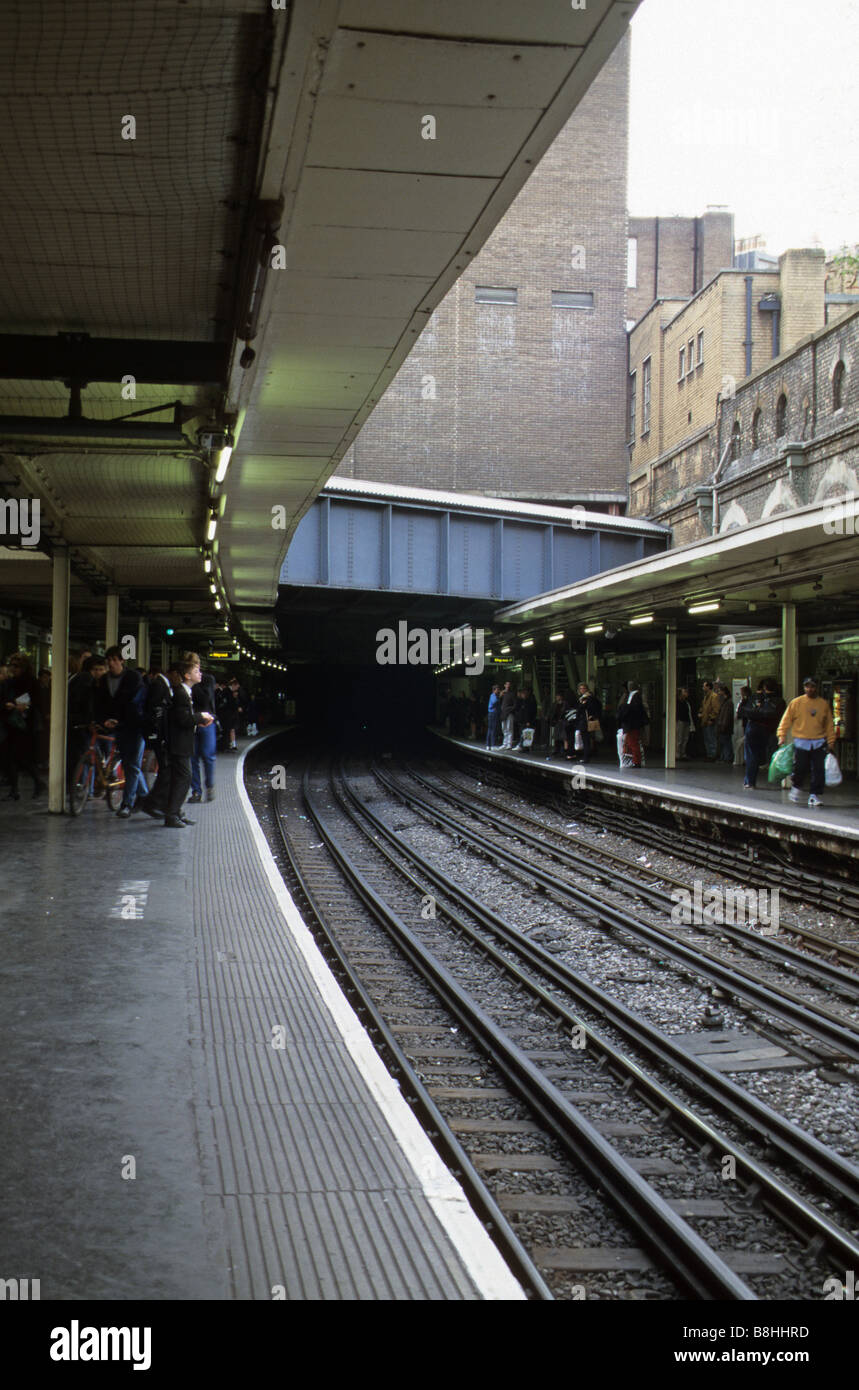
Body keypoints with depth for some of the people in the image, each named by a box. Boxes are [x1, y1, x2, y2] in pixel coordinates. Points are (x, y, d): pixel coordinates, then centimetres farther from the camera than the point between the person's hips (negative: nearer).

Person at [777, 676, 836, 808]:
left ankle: (814, 795, 4)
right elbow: (786, 720, 2)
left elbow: (829, 724, 12)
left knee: (818, 771, -4)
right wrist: (782, 736, -7)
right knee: (799, 768, -1)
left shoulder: (824, 704, 7)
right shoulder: (796, 703, 2)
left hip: (819, 743, 1)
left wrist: (831, 742, 8)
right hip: (801, 742, -1)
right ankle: (796, 787, 27)